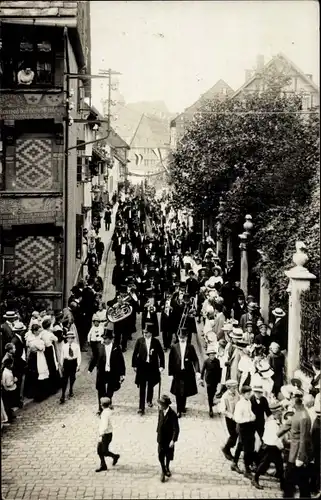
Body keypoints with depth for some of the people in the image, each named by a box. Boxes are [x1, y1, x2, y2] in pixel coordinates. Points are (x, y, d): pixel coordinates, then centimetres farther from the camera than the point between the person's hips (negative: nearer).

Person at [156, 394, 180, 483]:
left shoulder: (173, 415, -26)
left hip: (169, 439, -3)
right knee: (161, 456, 2)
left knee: (168, 455, 17)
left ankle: (167, 468, 44)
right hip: (161, 438, 3)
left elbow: (176, 429, -23)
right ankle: (163, 471, 20)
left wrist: (173, 440, -25)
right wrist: (158, 432, 15)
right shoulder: (161, 412, -9)